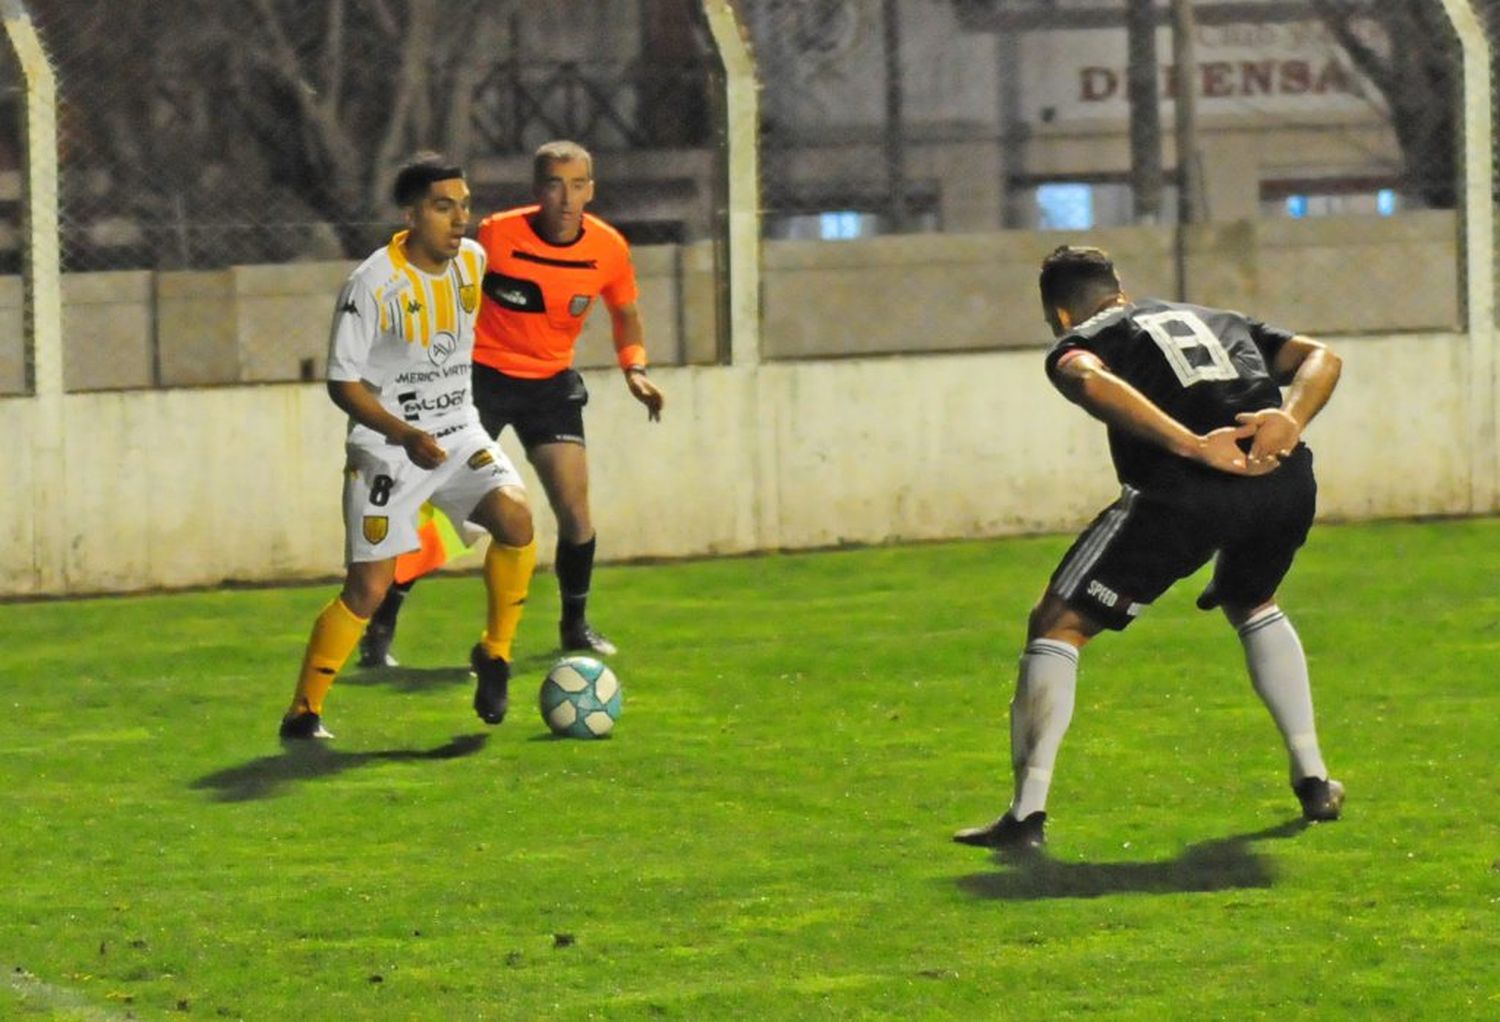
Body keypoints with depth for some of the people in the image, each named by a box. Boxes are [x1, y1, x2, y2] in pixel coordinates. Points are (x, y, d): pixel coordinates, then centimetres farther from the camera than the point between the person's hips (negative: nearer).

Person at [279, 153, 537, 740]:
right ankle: (303, 711, 7)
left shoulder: (472, 260, 0)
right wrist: (405, 436, -26)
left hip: (459, 433, 5)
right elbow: (343, 382, -15)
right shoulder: (372, 285, -18)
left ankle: (495, 654, -3)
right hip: (386, 448, -5)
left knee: (516, 517, -23)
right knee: (369, 588, -8)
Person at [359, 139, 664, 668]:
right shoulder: (496, 235, -18)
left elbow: (625, 313, 11)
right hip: (481, 375, -3)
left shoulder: (609, 249, -8)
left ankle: (575, 624, 17)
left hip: (552, 382, 3)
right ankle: (381, 630, 0)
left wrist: (634, 369, -5)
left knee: (575, 507, -6)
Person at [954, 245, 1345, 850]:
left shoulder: (1078, 341, 21)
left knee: (1057, 625, 9)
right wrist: (1288, 424, 2)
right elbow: (1320, 358, 20)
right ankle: (1314, 782, 32)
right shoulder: (1217, 321, 36)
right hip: (1284, 481, 5)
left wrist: (1196, 447, -14)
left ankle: (1028, 815, 2)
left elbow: (1089, 380, -6)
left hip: (1185, 488, -5)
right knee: (1253, 605, 36)